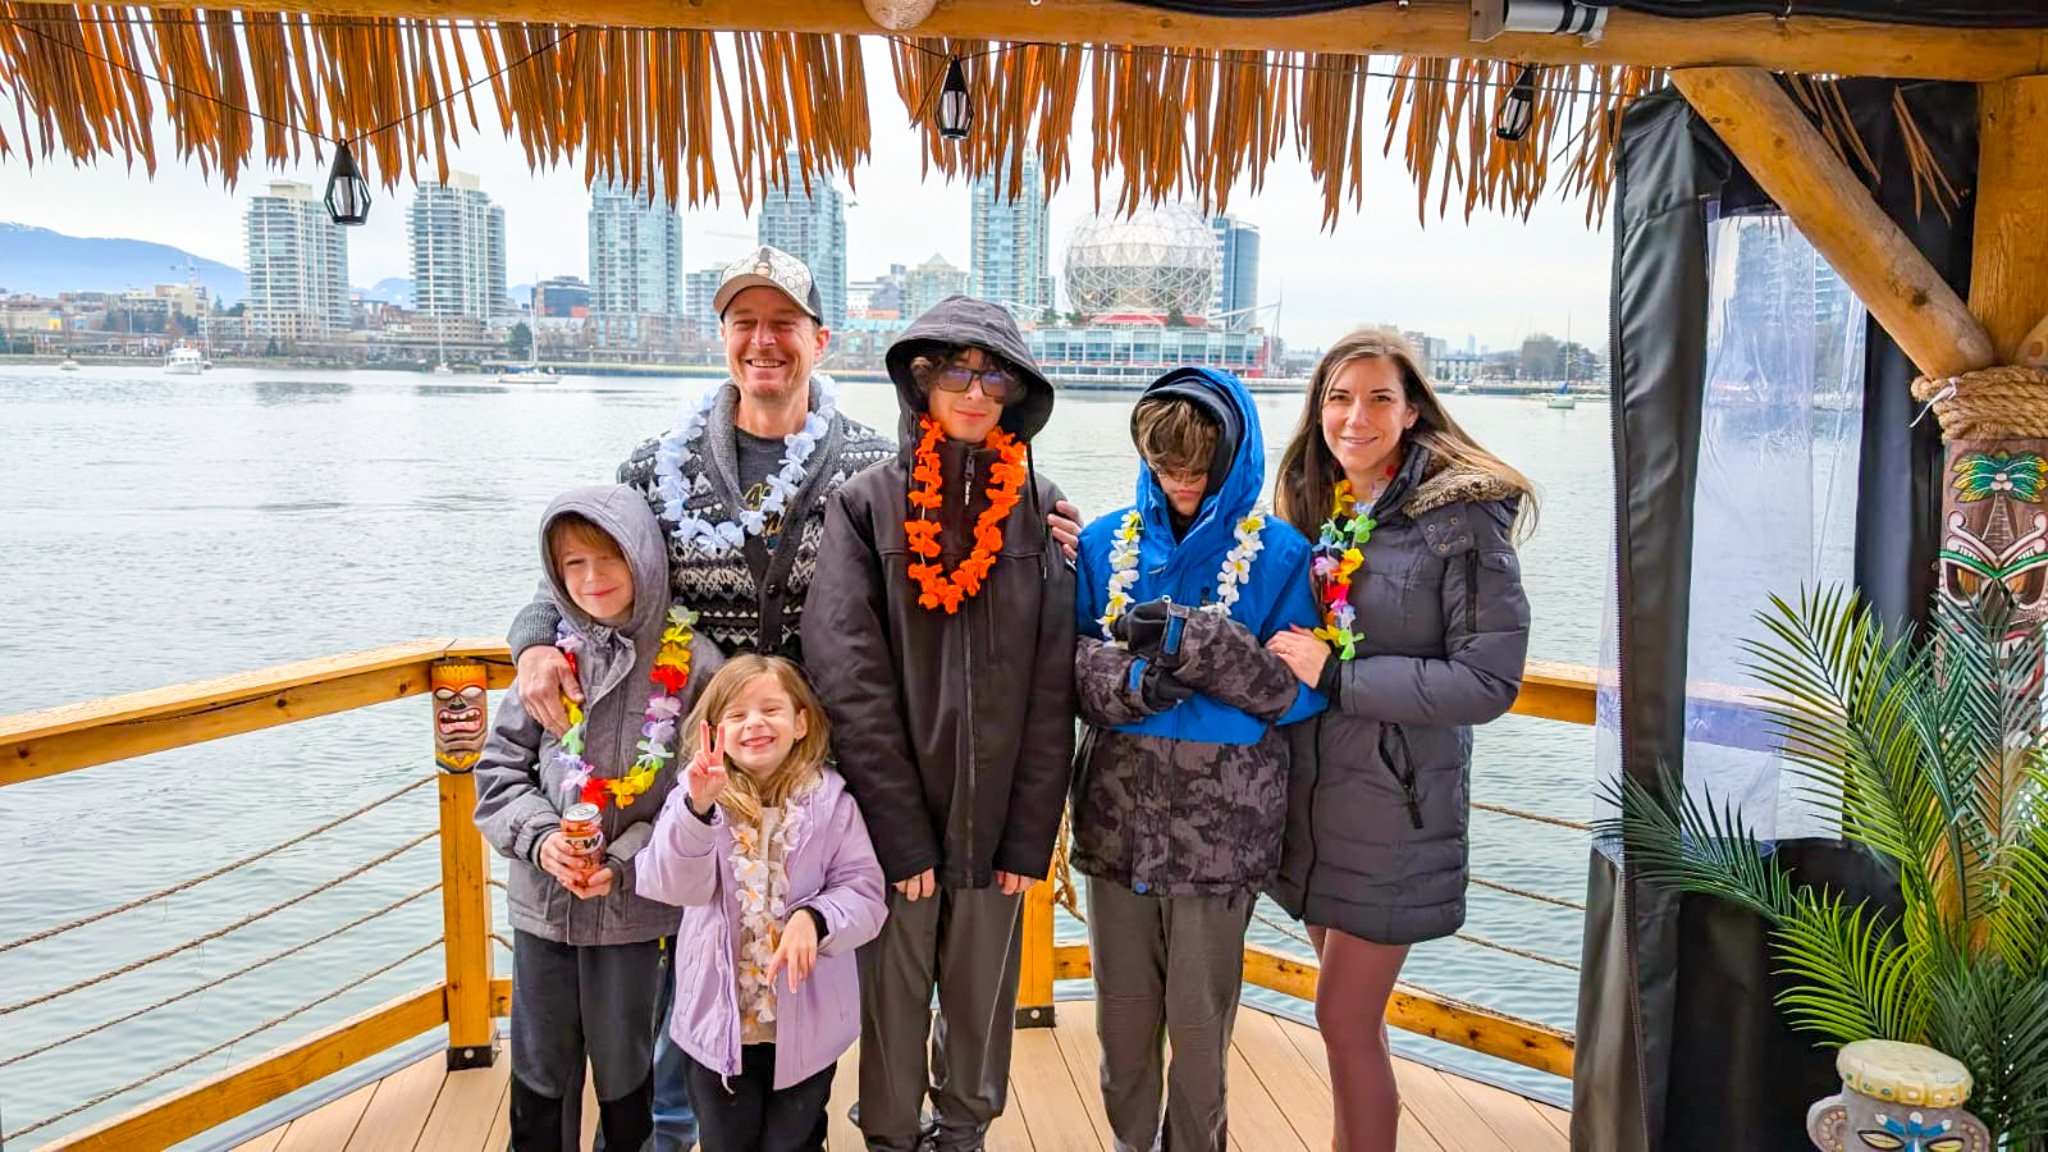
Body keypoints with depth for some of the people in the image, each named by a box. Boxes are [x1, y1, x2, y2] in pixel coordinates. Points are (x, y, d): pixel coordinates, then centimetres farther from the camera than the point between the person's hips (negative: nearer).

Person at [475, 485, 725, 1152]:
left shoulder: (691, 663, -10)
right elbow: (501, 766, 4)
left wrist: (623, 864, -15)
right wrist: (539, 837, -12)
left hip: (634, 909, -2)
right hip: (541, 903, 3)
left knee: (624, 1072, 15)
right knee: (539, 1075, 17)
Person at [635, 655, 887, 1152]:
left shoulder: (830, 801, -8)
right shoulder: (696, 795, -9)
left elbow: (864, 894, -9)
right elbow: (674, 885, -24)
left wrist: (814, 918, -29)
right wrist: (698, 808, -40)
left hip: (807, 1022, 0)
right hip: (719, 1020, 0)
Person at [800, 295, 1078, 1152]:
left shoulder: (1040, 511, 1)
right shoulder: (867, 505, -4)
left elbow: (1052, 688, 0)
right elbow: (849, 677, -9)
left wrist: (1031, 834, -3)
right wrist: (901, 831, -13)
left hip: (997, 814, 2)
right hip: (892, 814, -1)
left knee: (984, 992, 15)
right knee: (892, 993, 10)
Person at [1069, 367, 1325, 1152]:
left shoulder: (1279, 554, -4)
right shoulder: (1106, 543, 3)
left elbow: (1303, 692, -11)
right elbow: (1068, 662, -1)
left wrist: (1192, 641, -22)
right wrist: (1137, 681, -22)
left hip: (1221, 823, -2)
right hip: (1116, 816, 3)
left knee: (1198, 1025, 10)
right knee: (1123, 1016, 16)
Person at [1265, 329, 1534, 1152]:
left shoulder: (1464, 516, -13)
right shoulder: (1315, 510, 6)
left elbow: (1488, 681, -18)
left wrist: (1336, 673, -20)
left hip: (1394, 802, -6)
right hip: (1311, 790, 6)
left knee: (1345, 1018, 1)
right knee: (1351, 1009, 18)